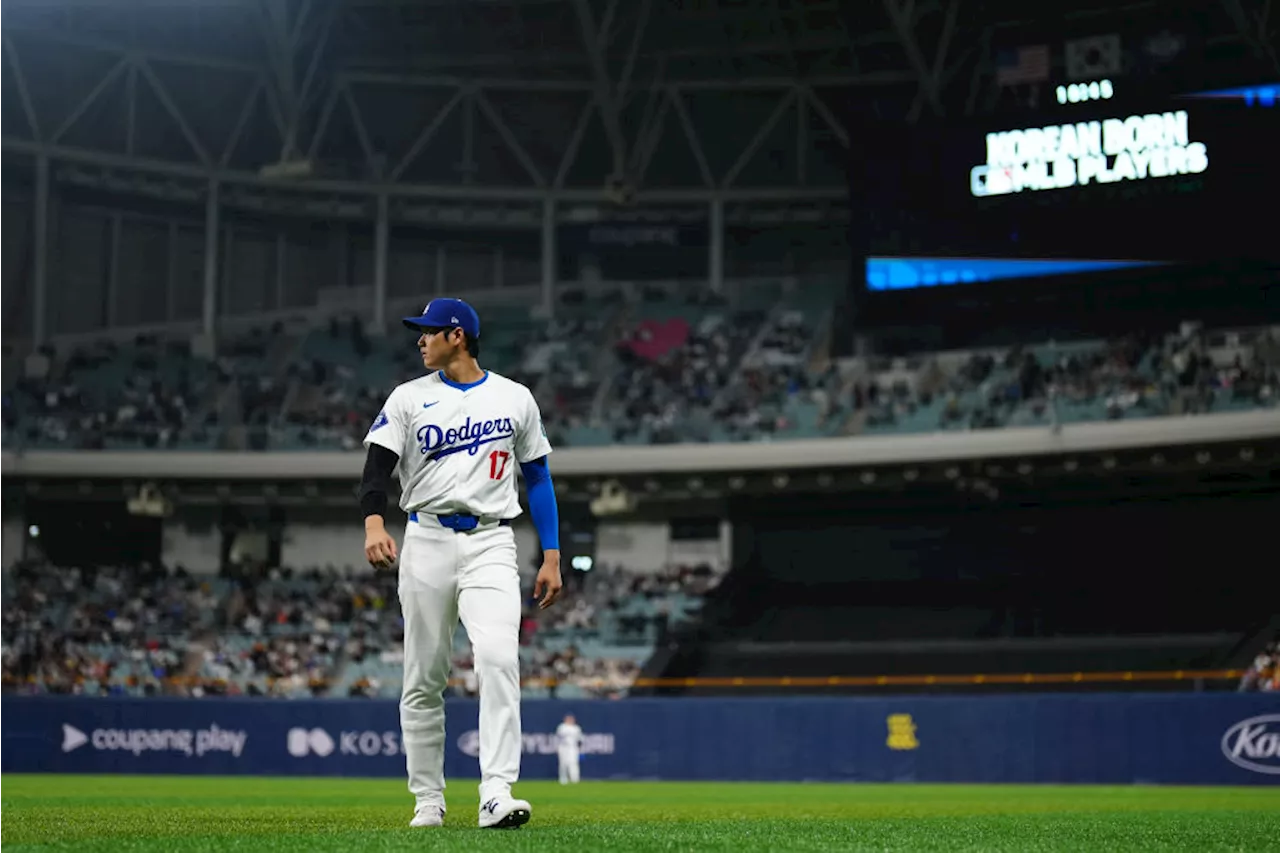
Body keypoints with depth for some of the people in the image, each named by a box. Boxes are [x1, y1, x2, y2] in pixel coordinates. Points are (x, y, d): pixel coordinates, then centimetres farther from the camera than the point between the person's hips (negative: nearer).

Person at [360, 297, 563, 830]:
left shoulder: (515, 399, 9)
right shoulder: (409, 399, 8)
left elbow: (538, 478, 13)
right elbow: (378, 464, -4)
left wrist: (551, 557, 7)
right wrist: (374, 521, -24)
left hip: (490, 545, -1)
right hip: (427, 541, 1)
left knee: (499, 660, -20)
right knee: (423, 678, 4)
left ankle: (496, 795, -24)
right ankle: (428, 800, 15)